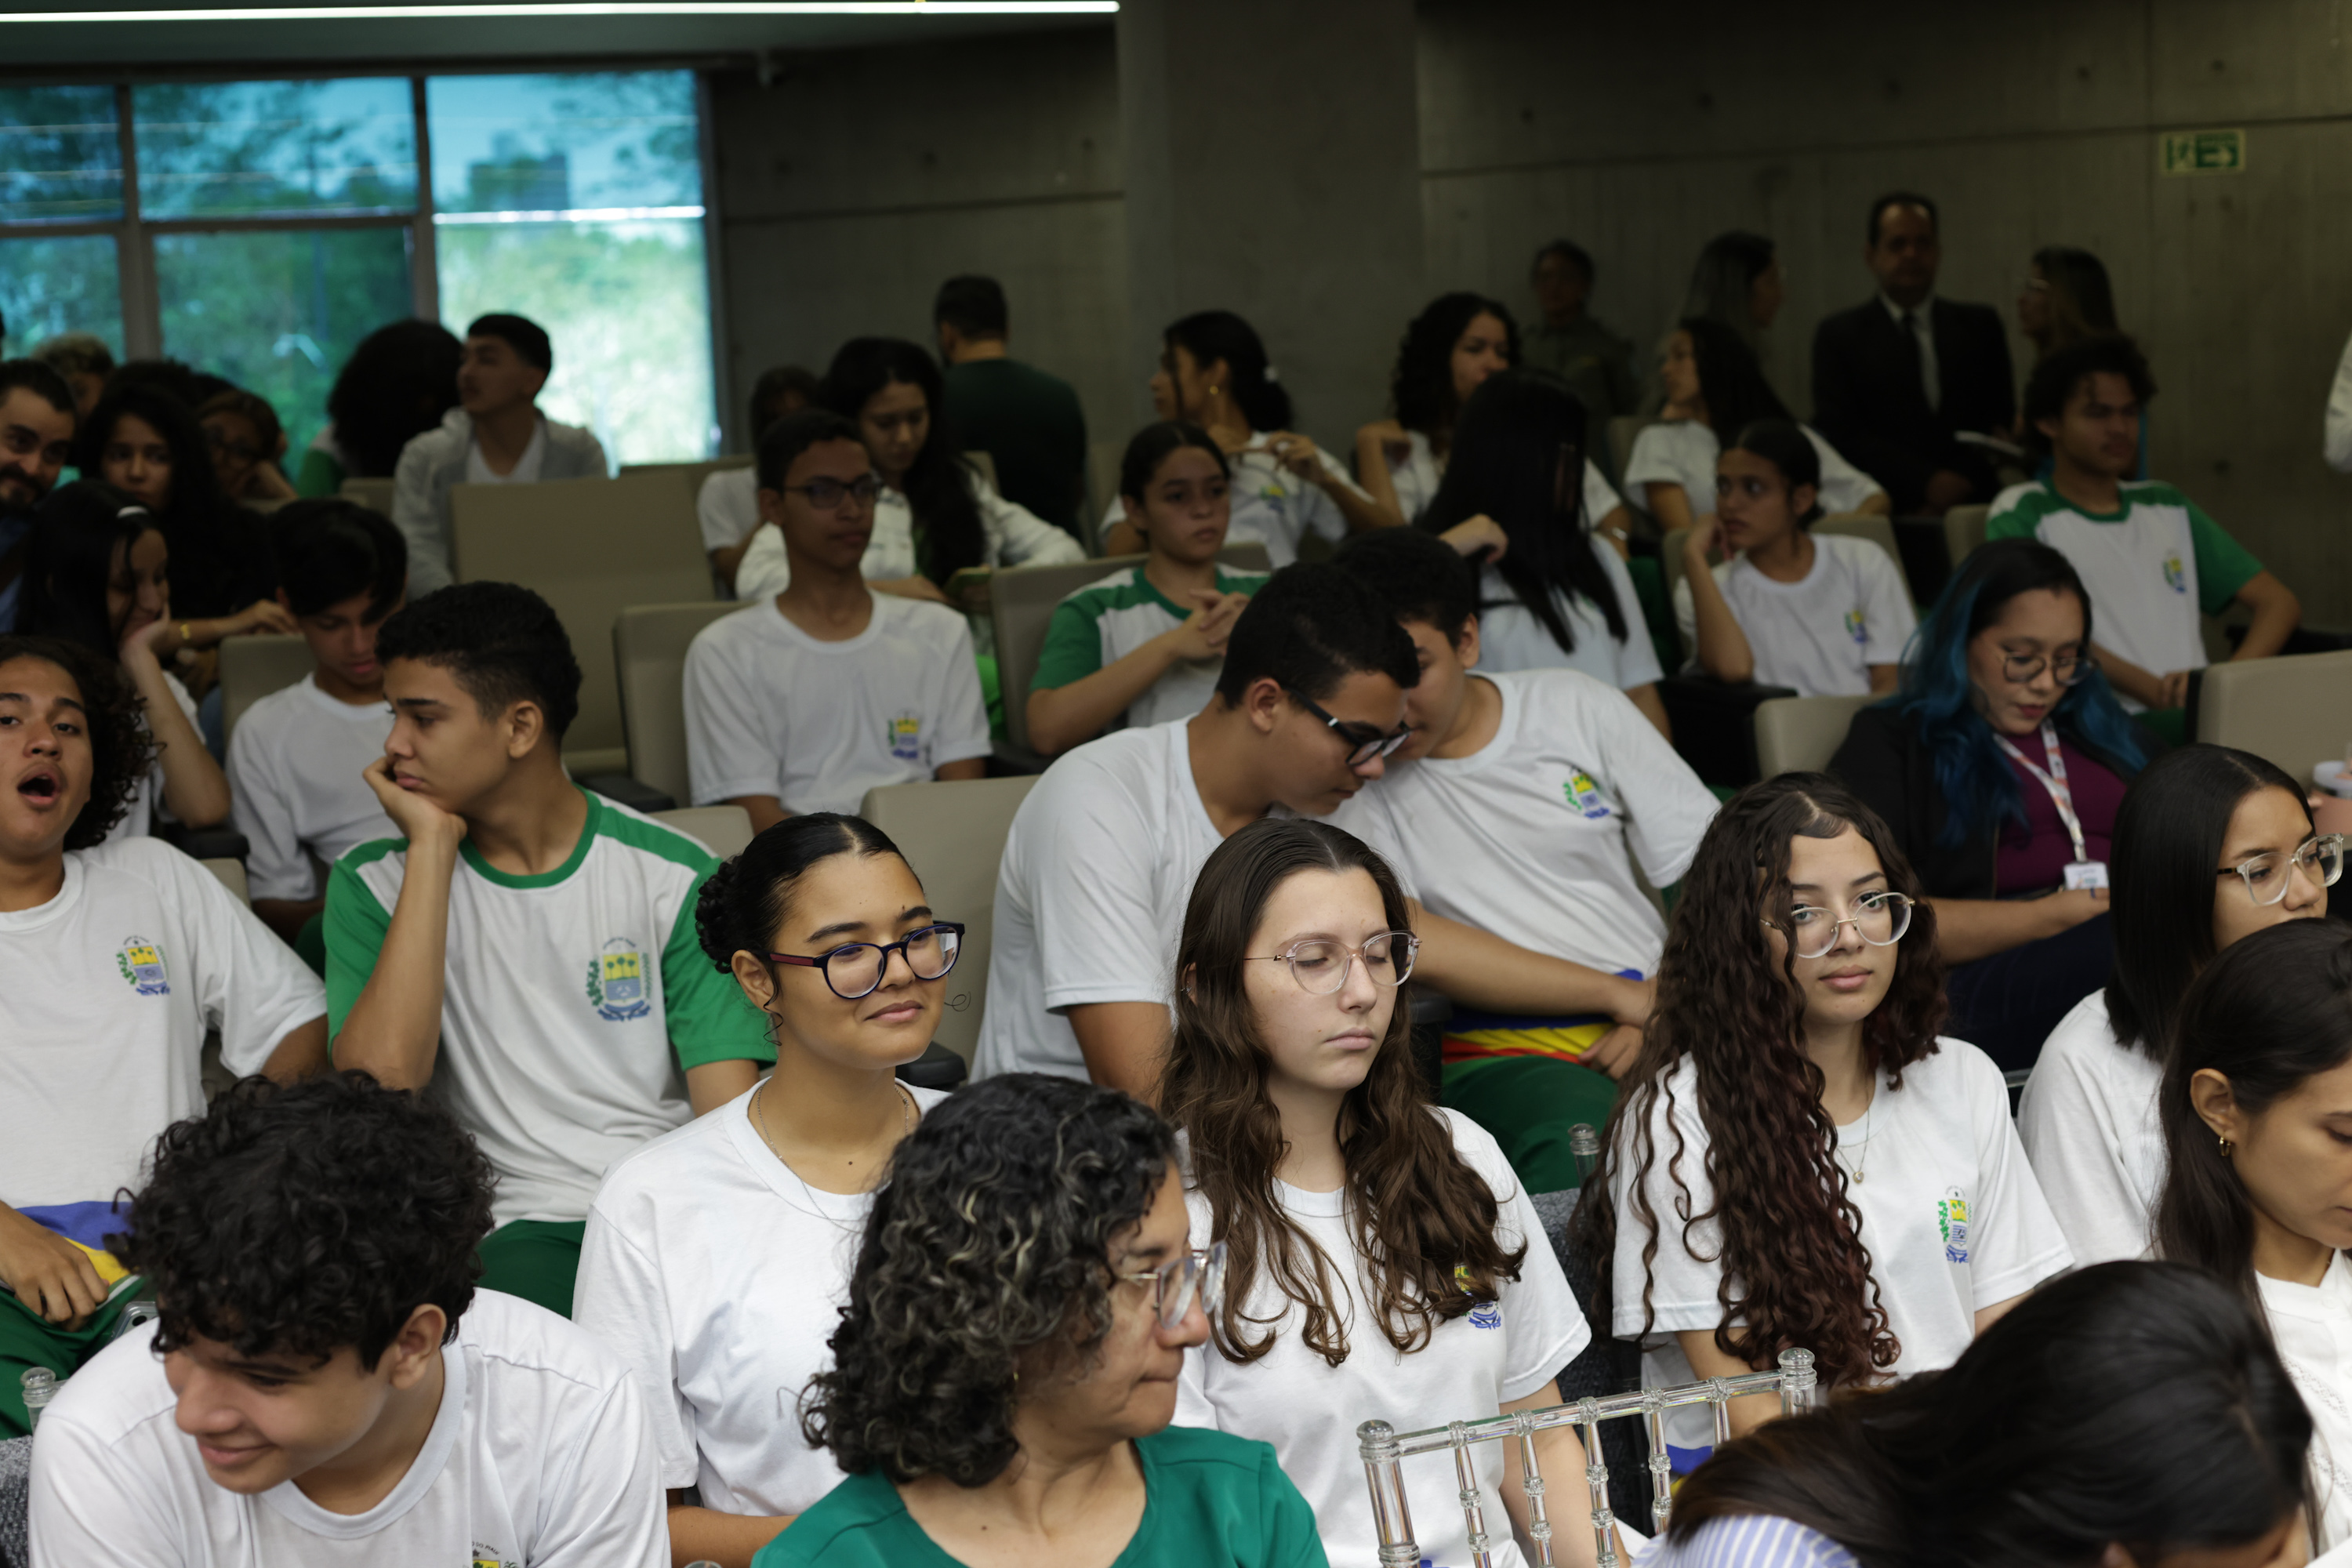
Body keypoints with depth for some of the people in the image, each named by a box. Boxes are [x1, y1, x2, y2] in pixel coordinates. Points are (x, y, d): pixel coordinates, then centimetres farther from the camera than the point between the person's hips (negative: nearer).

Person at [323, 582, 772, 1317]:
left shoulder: (674, 877, 5)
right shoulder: (374, 884, 7)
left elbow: (733, 1118, -2)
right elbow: (383, 1077, -12)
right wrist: (433, 846, -7)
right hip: (519, 1224, 0)